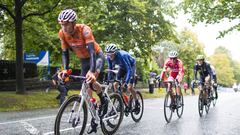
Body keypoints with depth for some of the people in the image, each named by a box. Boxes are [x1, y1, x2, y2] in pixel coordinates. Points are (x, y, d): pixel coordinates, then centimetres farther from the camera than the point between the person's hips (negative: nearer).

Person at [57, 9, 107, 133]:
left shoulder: (84, 29, -32)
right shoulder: (62, 33, -19)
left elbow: (92, 50, -40)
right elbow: (65, 53, -11)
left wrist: (91, 71, -52)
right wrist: (65, 69, -28)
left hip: (97, 56, -5)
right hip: (83, 60, 5)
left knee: (91, 81, -31)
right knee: (86, 89, 4)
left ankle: (103, 100, -1)